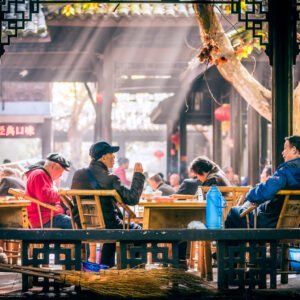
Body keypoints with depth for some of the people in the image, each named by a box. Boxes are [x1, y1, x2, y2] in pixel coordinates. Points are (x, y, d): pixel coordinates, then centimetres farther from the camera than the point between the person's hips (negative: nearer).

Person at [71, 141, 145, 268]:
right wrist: (138, 175, -9)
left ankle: (105, 265, 43)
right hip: (108, 227, -6)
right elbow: (133, 199, -20)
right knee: (136, 229, 21)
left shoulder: (78, 174, -2)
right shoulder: (109, 179, -22)